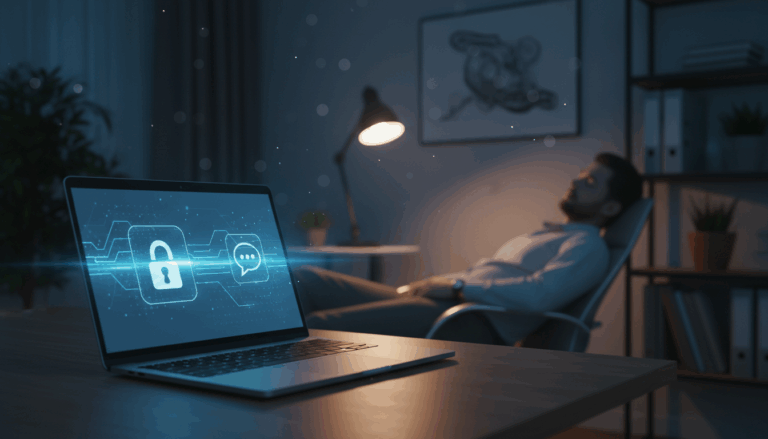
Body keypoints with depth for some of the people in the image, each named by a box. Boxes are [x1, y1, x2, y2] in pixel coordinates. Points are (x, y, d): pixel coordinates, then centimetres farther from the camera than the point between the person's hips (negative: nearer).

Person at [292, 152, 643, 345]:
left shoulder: (589, 247, 3)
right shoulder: (540, 235, 32)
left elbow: (540, 294, -17)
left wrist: (457, 285, -12)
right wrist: (427, 284, 11)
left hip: (476, 326, -10)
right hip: (439, 303, 10)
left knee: (317, 326, -27)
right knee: (306, 279, -2)